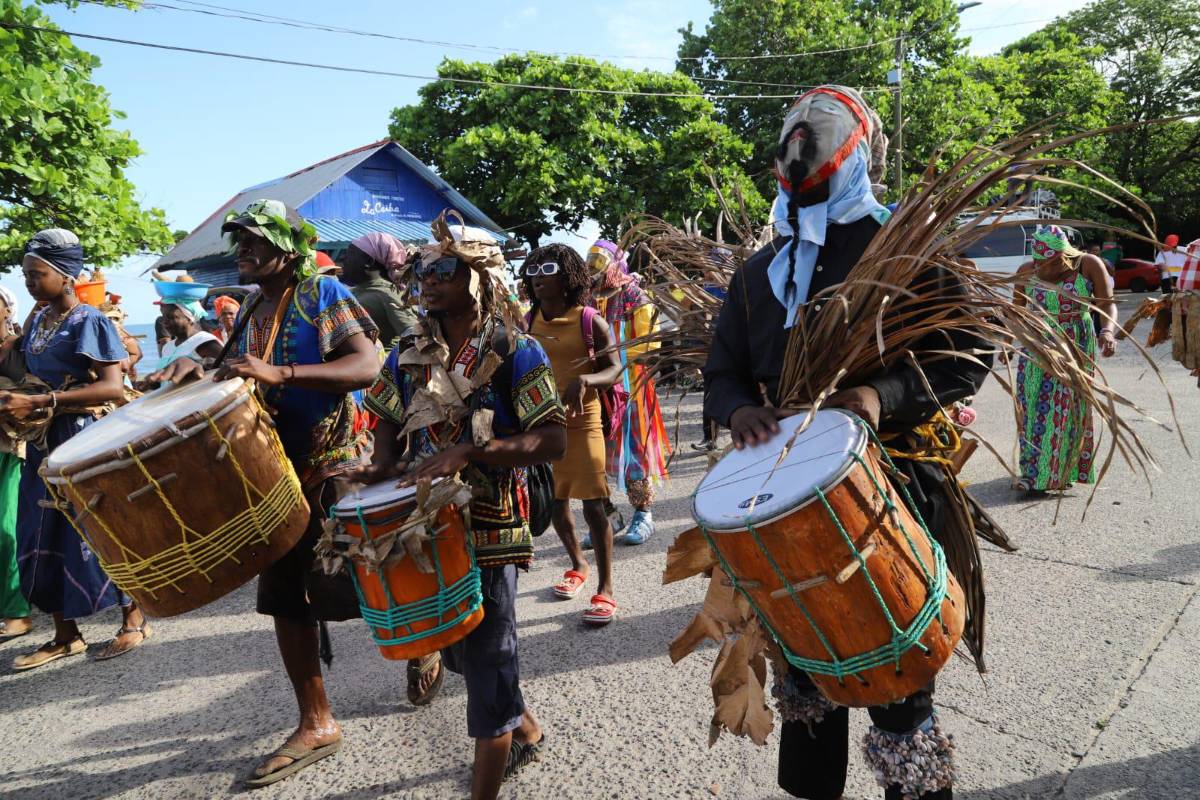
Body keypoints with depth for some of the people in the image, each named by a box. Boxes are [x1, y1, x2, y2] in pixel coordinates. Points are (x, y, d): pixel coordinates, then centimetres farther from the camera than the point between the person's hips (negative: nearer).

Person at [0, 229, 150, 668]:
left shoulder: (89, 321, -11)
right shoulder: (37, 322, 11)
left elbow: (113, 387, -21)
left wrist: (39, 402, -26)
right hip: (45, 442, 8)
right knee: (45, 533, 9)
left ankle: (134, 619, 15)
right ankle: (66, 635, 19)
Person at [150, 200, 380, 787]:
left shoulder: (323, 293, -9)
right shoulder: (249, 310, 12)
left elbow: (367, 366, -23)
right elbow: (239, 382, 22)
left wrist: (279, 374, -32)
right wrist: (197, 371, 1)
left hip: (334, 470, -7)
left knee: (346, 589, 0)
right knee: (285, 600, 10)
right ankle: (316, 726, 24)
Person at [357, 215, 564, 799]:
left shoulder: (516, 350, -12)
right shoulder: (409, 352, 6)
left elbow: (553, 442, -18)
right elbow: (388, 419, 18)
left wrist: (465, 452, -27)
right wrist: (382, 465, -4)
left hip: (490, 526, -6)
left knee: (487, 662, 3)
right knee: (459, 651, 22)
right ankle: (527, 731, 47)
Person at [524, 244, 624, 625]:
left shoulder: (589, 320, -8)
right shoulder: (527, 321, 5)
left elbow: (615, 369, -9)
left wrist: (584, 381, -29)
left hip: (582, 421, -5)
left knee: (593, 505, -7)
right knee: (554, 502, 14)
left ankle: (605, 590, 3)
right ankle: (578, 565, 38)